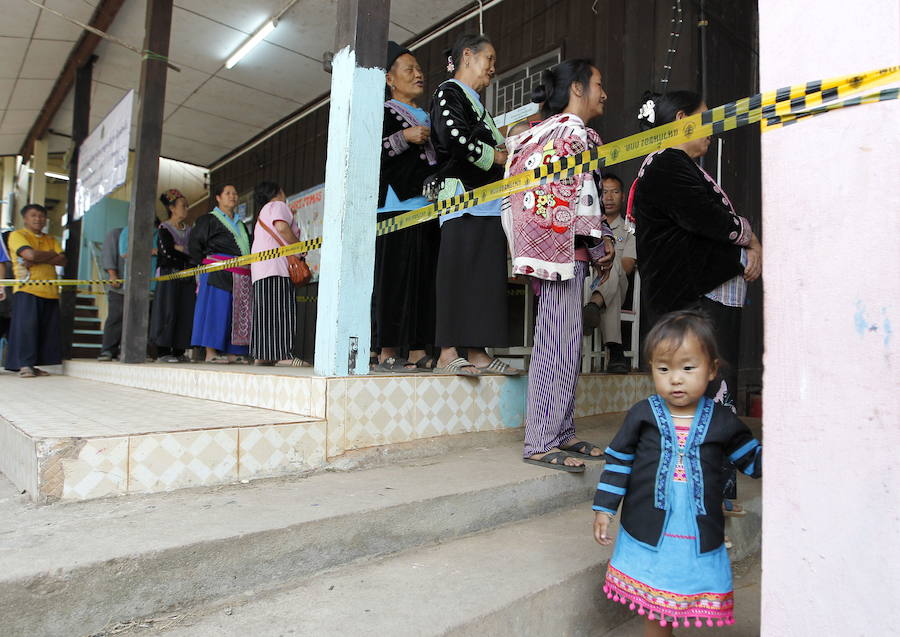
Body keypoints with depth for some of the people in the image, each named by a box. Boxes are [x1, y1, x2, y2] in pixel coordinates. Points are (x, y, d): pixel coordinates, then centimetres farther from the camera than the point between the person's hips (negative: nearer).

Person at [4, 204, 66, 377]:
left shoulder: (52, 240, 22)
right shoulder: (17, 235, 7)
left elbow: (62, 260, 5)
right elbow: (30, 254, -12)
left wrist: (38, 260, -9)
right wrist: (51, 254, 4)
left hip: (50, 291, 5)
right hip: (27, 289, -5)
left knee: (47, 328, 0)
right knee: (26, 326, -10)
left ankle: (33, 364, 7)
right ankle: (24, 365, -6)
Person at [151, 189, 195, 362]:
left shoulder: (188, 229, 18)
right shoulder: (164, 228, 0)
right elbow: (167, 252, -11)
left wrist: (179, 248, -2)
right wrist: (186, 253, -1)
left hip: (186, 276, 5)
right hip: (169, 275, -5)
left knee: (185, 312, -1)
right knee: (168, 311, -8)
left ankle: (179, 351, 3)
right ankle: (163, 351, -4)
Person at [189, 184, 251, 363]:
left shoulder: (240, 224, 26)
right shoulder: (209, 219, 6)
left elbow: (247, 247, 26)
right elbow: (194, 243, 0)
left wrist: (247, 267, 12)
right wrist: (204, 264, -4)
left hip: (240, 274, 6)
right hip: (218, 272, -6)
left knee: (236, 312, 2)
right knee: (216, 309, -10)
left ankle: (229, 352, 5)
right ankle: (211, 352, -9)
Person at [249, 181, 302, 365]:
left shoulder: (261, 215, 33)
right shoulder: (278, 206, 4)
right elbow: (282, 227, -15)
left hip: (261, 270, 9)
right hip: (276, 267, -9)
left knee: (266, 312, 6)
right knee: (280, 310, -15)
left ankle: (261, 356, 5)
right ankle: (282, 354, -21)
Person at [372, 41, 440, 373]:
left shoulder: (428, 118, 28)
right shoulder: (384, 112, 7)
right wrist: (405, 138, -12)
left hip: (429, 206, 7)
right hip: (396, 205, -7)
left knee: (425, 279, 1)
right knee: (394, 277, -11)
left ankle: (418, 352, 4)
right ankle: (388, 353, -7)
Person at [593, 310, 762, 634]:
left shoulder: (723, 421, -3)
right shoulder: (642, 415, -6)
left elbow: (754, 461, 7)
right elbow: (618, 461, 0)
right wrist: (603, 509, 0)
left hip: (700, 538, 1)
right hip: (648, 532, 0)